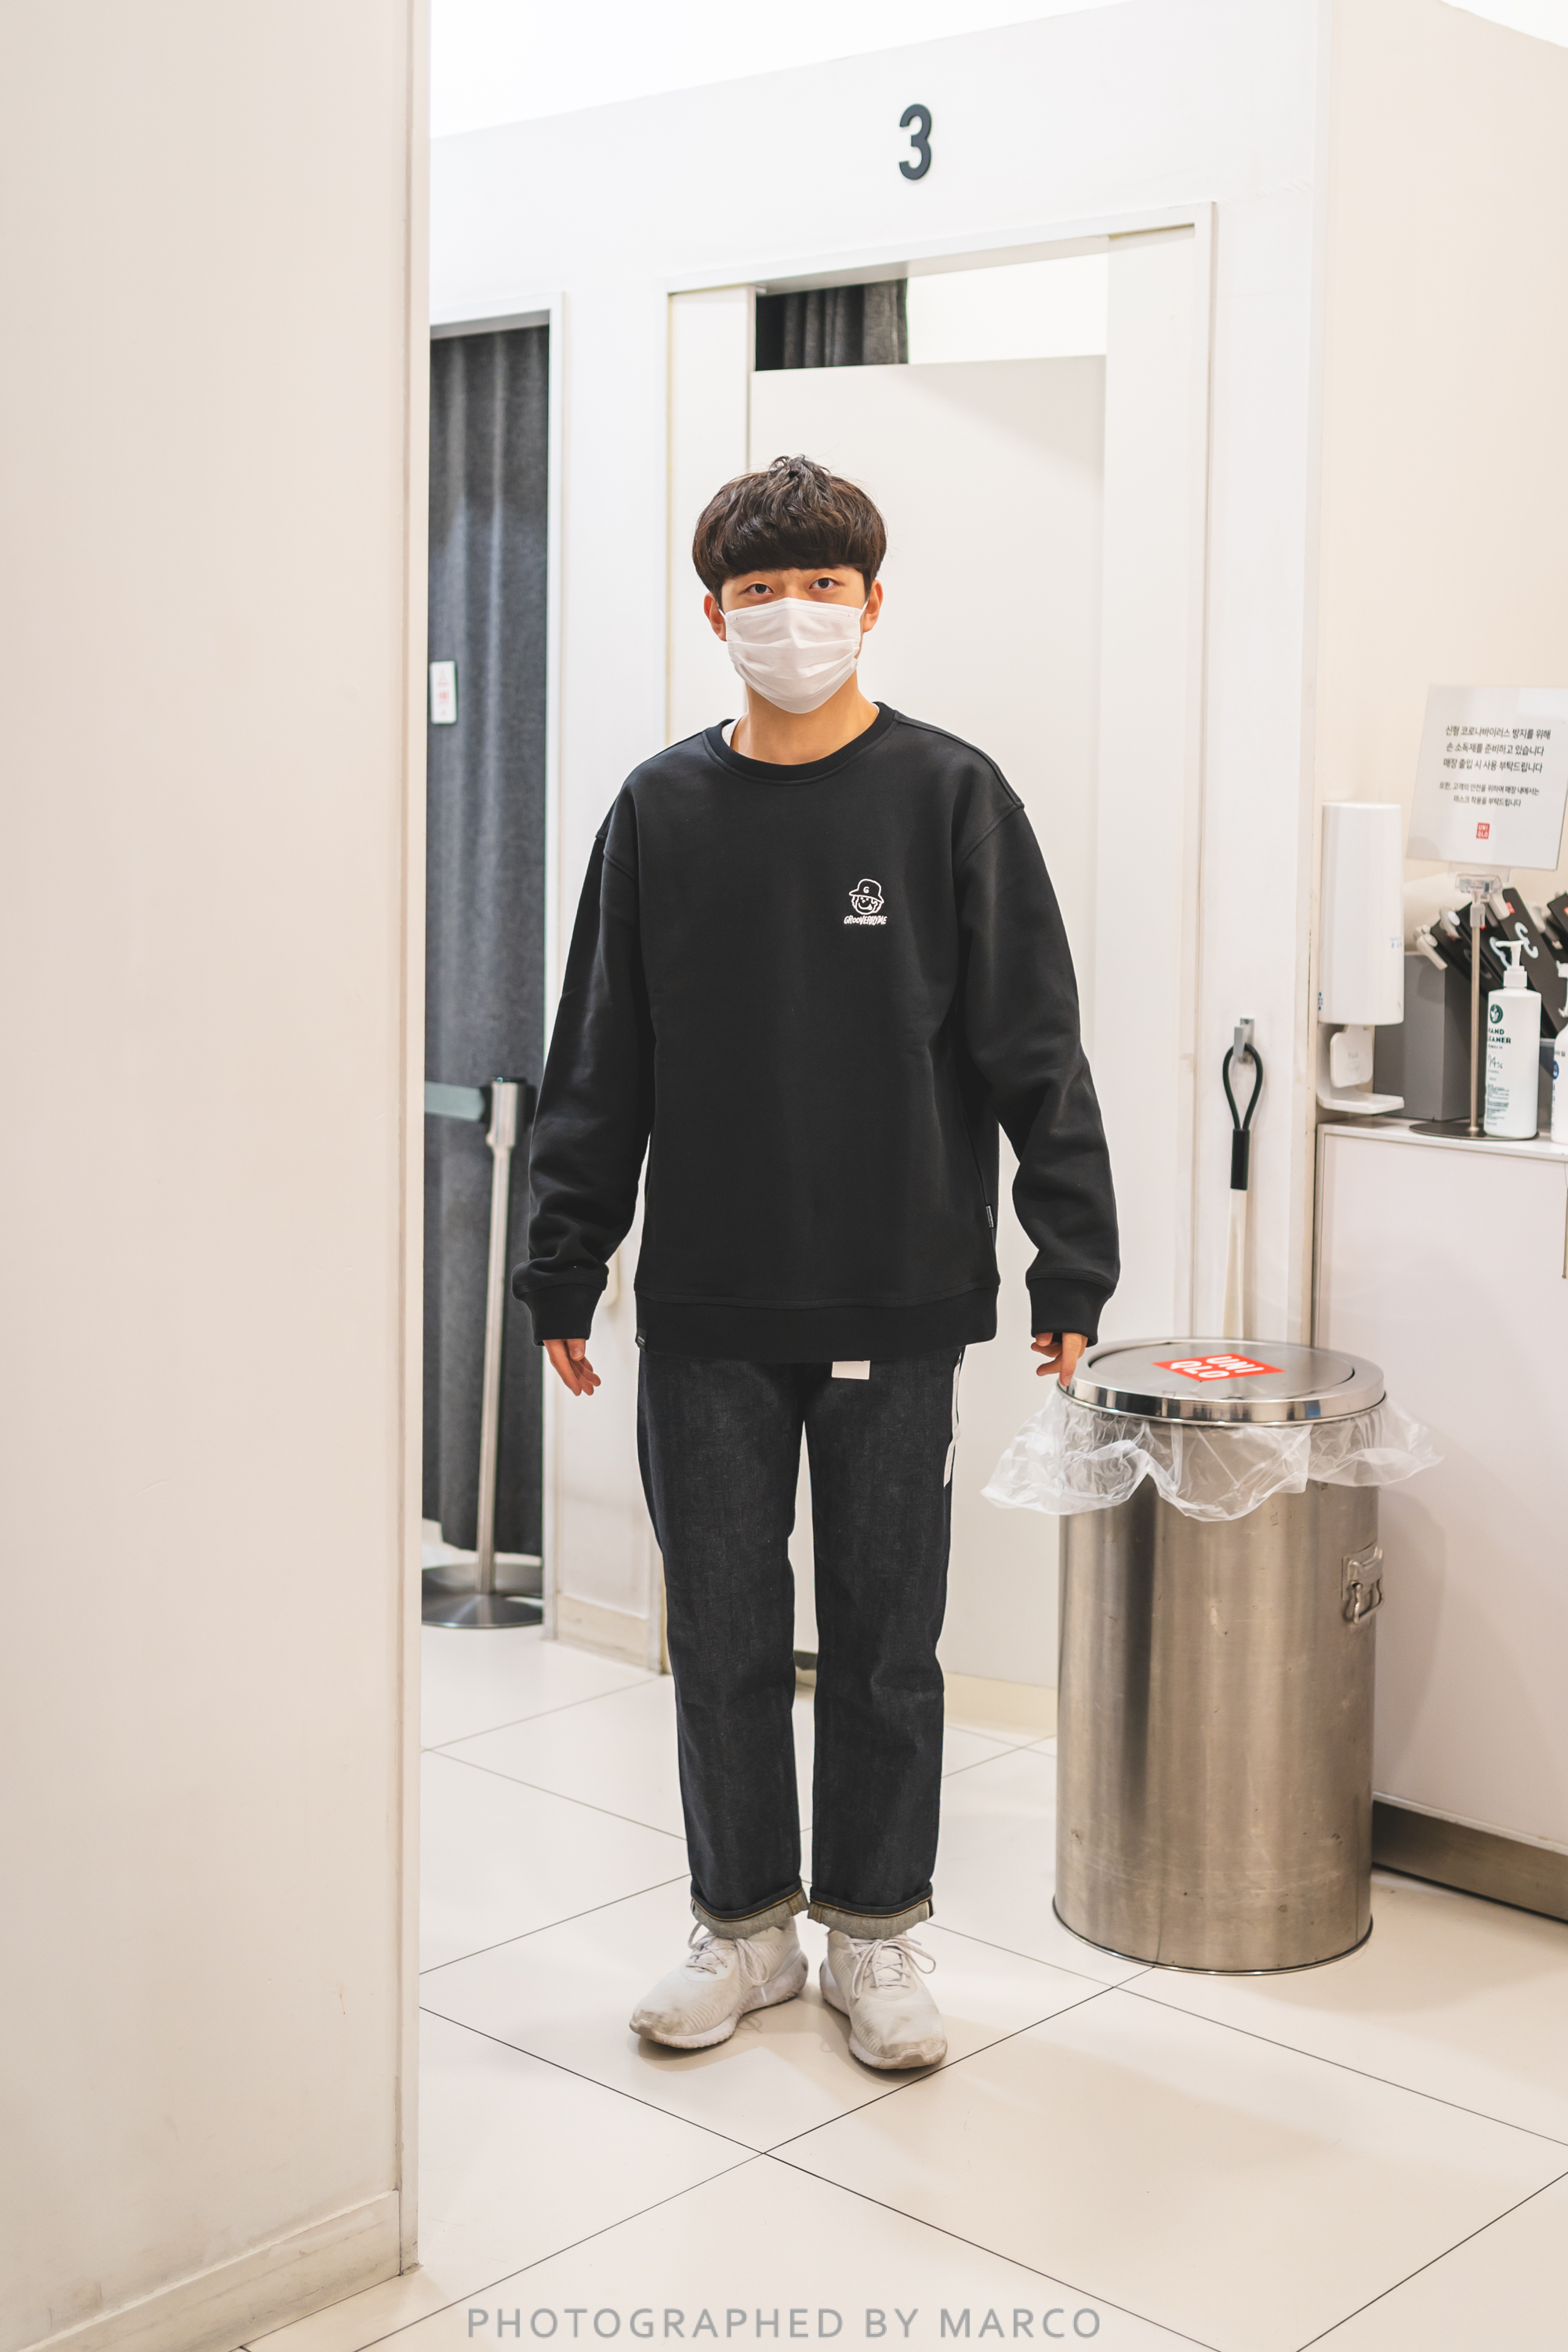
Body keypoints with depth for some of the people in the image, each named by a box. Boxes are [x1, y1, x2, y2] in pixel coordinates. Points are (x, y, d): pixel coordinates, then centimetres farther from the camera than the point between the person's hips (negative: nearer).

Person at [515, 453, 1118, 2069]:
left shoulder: (948, 798, -1)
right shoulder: (661, 810, 5)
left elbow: (1035, 1052, -2)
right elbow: (598, 1068, 8)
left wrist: (1072, 1264, -7)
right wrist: (564, 1270, 7)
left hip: (896, 1307, -2)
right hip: (706, 1314, 2)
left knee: (885, 1642, 8)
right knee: (721, 1636, 10)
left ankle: (875, 1929, 25)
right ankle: (744, 1922, 27)